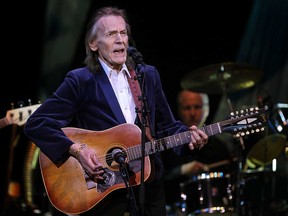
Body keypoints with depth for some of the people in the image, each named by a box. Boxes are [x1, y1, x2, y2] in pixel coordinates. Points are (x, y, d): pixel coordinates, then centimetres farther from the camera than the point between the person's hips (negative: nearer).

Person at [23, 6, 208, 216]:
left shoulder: (148, 75, 9)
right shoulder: (80, 81, -6)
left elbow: (166, 126, 14)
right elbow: (36, 124, -11)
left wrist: (189, 136, -7)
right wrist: (77, 150, -22)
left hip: (149, 187, 4)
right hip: (101, 192, -4)